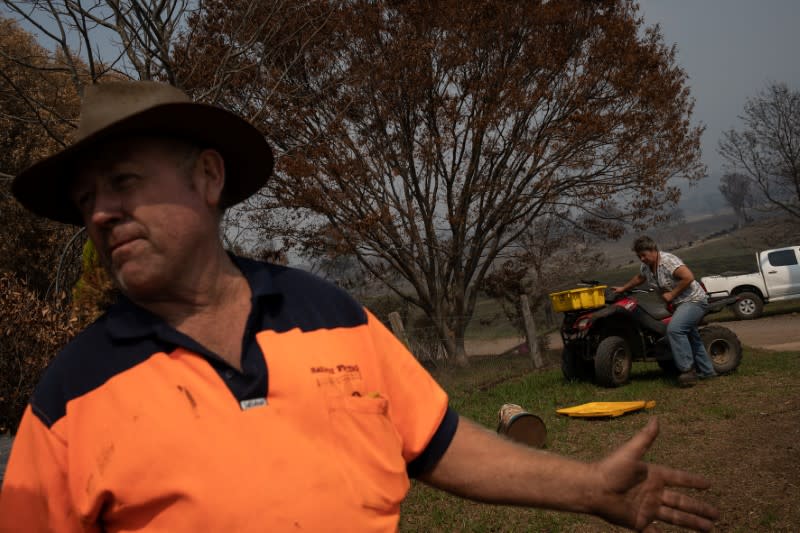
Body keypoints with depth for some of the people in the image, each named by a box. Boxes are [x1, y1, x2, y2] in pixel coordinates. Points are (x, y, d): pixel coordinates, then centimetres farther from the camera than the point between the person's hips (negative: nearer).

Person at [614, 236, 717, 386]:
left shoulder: (668, 261, -23)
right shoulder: (645, 266, 4)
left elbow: (688, 277, -30)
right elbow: (639, 278, 25)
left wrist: (672, 294, -23)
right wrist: (623, 288, 25)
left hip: (693, 300, -10)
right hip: (679, 304, 10)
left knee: (674, 329, -28)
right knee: (690, 337, 18)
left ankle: (687, 370, -22)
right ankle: (707, 371, 31)